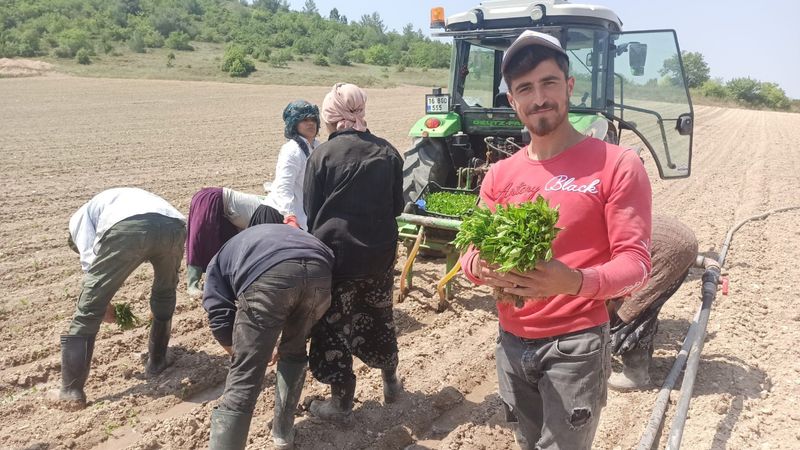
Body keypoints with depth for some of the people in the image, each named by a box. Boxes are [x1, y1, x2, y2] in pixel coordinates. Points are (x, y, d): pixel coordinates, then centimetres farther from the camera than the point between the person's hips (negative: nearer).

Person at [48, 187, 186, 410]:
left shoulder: (80, 217, 34)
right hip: (173, 225, 5)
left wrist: (104, 304, 28)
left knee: (89, 309, 12)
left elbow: (90, 260, 15)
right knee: (165, 295, 32)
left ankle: (70, 391, 16)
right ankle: (156, 363, 41)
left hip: (125, 228, -4)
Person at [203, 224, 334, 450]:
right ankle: (283, 432, 39)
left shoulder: (219, 261, 36)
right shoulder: (290, 232, 48)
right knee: (294, 352, 30)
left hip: (267, 276, -4)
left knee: (243, 382, 3)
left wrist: (243, 353, 36)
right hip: (321, 272, 5)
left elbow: (220, 320, 18)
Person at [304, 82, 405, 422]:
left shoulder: (322, 156, -9)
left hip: (336, 252, -4)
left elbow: (312, 214, -4)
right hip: (380, 253, 4)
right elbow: (397, 206, 7)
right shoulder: (388, 153, 0)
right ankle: (390, 382, 37)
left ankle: (342, 402, 19)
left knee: (333, 324, 10)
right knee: (379, 316, 22)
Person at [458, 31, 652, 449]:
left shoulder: (617, 165, -9)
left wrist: (576, 282, -34)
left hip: (576, 344, -5)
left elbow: (635, 263, -13)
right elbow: (471, 252, 5)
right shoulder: (500, 174, 6)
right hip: (510, 341, 5)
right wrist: (482, 267, -20)